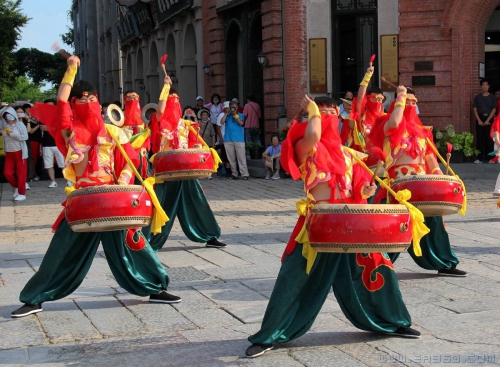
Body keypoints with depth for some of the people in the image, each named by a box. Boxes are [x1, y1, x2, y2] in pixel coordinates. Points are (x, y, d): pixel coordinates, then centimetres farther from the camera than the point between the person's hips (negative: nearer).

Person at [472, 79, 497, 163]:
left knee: (489, 138, -3)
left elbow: (494, 109, -1)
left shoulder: (492, 97, 4)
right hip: (479, 119, 1)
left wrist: (487, 120, -10)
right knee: (480, 139, -1)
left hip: (489, 119, -1)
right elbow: (475, 109, 3)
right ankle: (480, 158, 1)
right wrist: (479, 120, -8)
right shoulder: (477, 97, 8)